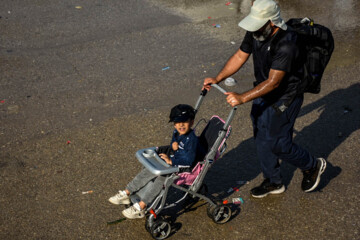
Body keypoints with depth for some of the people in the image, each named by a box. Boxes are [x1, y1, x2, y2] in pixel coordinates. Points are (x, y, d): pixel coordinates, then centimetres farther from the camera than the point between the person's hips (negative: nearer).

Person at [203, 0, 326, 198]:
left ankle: (313, 166, 27)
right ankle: (273, 182, 34)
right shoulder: (255, 33, -8)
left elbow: (273, 82, -33)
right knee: (261, 140, 15)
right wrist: (217, 79, -6)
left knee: (278, 144, 0)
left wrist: (243, 98, -39)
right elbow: (239, 57, 3)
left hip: (284, 98, -8)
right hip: (262, 93, 8)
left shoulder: (286, 44, -33)